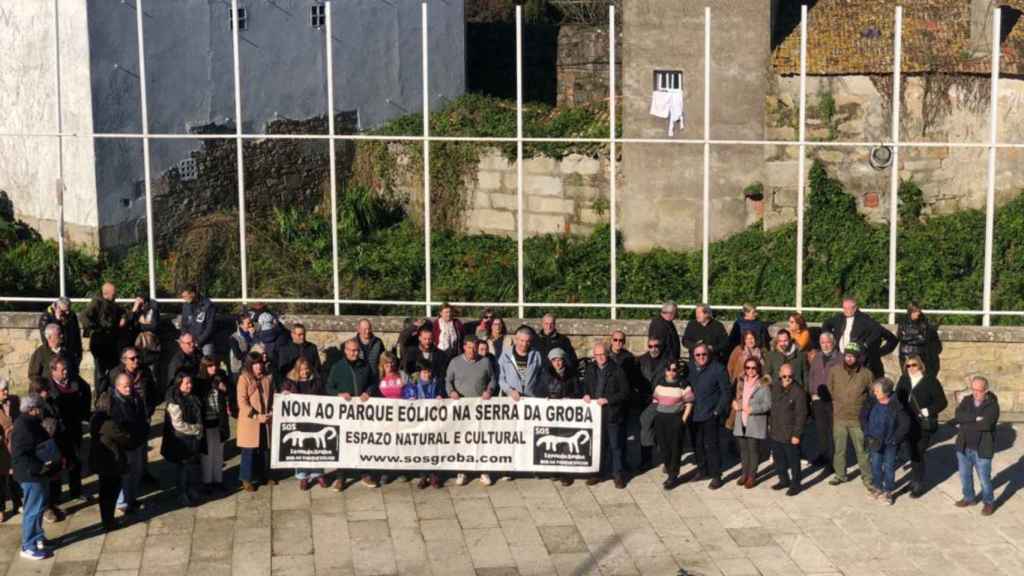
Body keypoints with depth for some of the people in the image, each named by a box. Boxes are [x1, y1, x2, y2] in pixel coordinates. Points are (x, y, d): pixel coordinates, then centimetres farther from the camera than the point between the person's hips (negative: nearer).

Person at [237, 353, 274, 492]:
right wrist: (256, 416, -20)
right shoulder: (244, 378, -10)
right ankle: (246, 479, 9)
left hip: (266, 421, 5)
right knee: (249, 451, 0)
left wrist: (272, 413, -4)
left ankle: (264, 475, 28)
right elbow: (242, 403, -14)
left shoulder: (267, 378, 5)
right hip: (249, 421, -5)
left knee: (265, 449, 13)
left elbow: (272, 398, 13)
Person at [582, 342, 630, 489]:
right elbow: (585, 386, 21)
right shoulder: (589, 369, 7)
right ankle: (599, 472, 23)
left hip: (612, 413, -4)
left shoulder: (617, 370, -8)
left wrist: (607, 400, -16)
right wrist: (586, 395, -1)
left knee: (615, 445, 4)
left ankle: (618, 475, 13)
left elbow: (625, 393, -8)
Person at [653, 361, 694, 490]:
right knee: (663, 446, 8)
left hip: (676, 419, -5)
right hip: (660, 418, 5)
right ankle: (669, 471, 23)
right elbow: (655, 399, 18)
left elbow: (689, 403, -6)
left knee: (675, 448, -1)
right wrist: (656, 412, 10)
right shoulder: (660, 382, 9)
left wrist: (684, 419, -11)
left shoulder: (683, 384, -8)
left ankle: (673, 477, 8)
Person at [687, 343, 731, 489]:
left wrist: (718, 411, -9)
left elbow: (726, 392, -5)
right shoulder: (689, 367, 6)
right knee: (697, 445, 12)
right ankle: (702, 470, 28)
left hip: (710, 416, -5)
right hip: (693, 414, 5)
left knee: (711, 445, -4)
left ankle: (716, 476, 4)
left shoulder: (718, 369, -8)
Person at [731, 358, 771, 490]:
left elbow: (768, 404, -11)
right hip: (741, 421, 5)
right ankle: (744, 473, 22)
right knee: (743, 448, 11)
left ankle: (752, 476, 8)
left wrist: (752, 409, -19)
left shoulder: (764, 384, -9)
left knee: (753, 449, -1)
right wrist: (735, 403, 0)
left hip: (755, 423, -5)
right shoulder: (741, 382, 10)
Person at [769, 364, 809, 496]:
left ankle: (795, 484, 18)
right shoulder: (775, 387, 3)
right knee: (778, 458, 18)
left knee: (793, 460, 4)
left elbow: (801, 415, -16)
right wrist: (770, 424, 17)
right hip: (775, 432, 7)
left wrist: (796, 434, -16)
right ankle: (783, 480, 35)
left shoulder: (798, 392, -18)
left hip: (790, 435, -7)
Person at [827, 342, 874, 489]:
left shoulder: (866, 374, -7)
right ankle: (840, 475, 27)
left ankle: (867, 477, 14)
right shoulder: (834, 371, -3)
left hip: (858, 418, -2)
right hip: (839, 417, 2)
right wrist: (837, 404, 6)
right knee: (839, 448, 12)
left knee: (862, 449, 3)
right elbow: (829, 391, 9)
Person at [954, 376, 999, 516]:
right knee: (965, 475, 19)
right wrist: (975, 418, -26)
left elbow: (986, 424, -27)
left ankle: (989, 503, 25)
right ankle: (969, 498, 38)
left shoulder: (992, 405, -13)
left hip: (982, 449, -5)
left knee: (984, 478, 5)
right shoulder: (966, 400, 2)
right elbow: (958, 416, -15)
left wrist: (967, 424, -18)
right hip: (964, 447, 5)